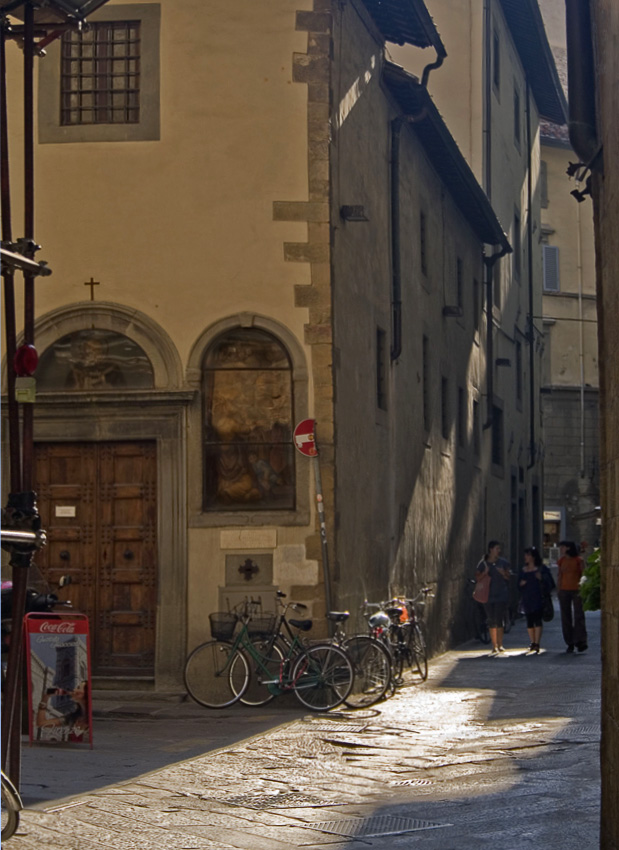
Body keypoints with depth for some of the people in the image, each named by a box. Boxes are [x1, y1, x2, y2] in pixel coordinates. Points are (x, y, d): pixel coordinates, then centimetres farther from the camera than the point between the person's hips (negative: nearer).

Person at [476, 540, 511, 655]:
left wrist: (503, 573, -14)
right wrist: (484, 573, -15)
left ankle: (500, 645, -1)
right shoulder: (483, 563, 4)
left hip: (501, 595, -1)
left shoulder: (503, 562, 6)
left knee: (499, 619, -9)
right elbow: (477, 577, 4)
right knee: (491, 621, 3)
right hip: (488, 595, 1)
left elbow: (509, 577, 7)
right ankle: (494, 646, 10)